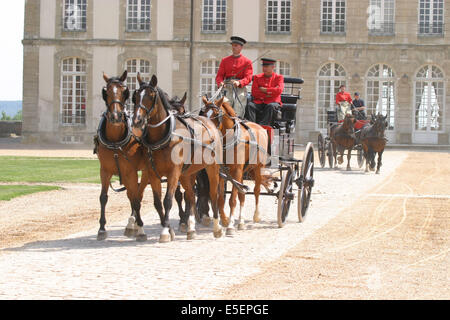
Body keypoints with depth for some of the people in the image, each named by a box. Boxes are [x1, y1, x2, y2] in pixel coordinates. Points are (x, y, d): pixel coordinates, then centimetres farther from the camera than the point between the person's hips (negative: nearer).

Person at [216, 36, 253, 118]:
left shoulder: (247, 61, 6)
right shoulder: (225, 60, 15)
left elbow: (248, 77, -4)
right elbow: (219, 75, 10)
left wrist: (239, 82, -25)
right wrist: (220, 83, -14)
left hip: (240, 87, -2)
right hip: (227, 87, 2)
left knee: (238, 113, -10)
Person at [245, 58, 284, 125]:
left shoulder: (279, 77, 6)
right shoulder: (257, 77, 13)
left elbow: (279, 90, -12)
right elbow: (254, 92, 2)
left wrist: (264, 90, -7)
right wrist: (267, 94, -9)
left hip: (273, 102, -2)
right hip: (259, 102, 2)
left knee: (270, 106, -37)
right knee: (250, 105, -28)